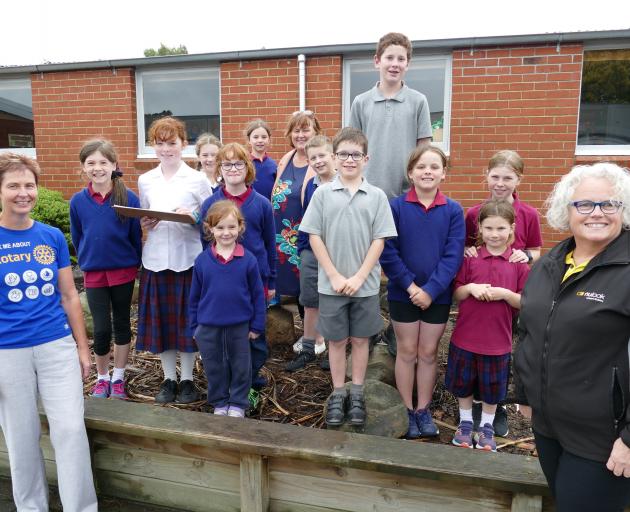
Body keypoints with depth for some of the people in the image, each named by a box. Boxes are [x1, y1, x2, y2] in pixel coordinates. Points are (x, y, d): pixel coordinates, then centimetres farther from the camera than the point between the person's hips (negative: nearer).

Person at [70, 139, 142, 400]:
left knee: (122, 323, 12)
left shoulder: (129, 198, -11)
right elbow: (76, 237, 7)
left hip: (124, 271, -1)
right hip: (93, 273, 1)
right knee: (101, 329, 3)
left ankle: (118, 378, 27)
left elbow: (136, 236, -3)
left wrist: (134, 263, 1)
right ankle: (102, 377, 26)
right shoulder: (78, 201, -5)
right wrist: (87, 261, 9)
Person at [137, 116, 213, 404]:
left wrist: (193, 216, -18)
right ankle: (169, 378, 26)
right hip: (156, 259, 3)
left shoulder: (197, 180, -2)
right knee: (160, 321, 9)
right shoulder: (145, 181, 8)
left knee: (187, 320, 6)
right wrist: (144, 224, -5)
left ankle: (187, 379, 23)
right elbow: (142, 217, 17)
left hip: (188, 258, -3)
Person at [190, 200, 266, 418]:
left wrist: (257, 325, -2)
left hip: (239, 326, -1)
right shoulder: (202, 260, -5)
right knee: (214, 368, 15)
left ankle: (238, 404, 32)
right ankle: (219, 403, 35)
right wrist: (194, 326, 6)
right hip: (208, 328, 1)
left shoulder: (248, 259, -9)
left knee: (241, 367, 13)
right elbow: (194, 296, 4)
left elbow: (257, 294, -3)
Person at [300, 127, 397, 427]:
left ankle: (357, 394, 28)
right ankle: (337, 394, 26)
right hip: (331, 284, 0)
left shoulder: (377, 196, -1)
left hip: (365, 284, 0)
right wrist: (335, 276, -8)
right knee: (336, 340, 11)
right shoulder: (322, 194, -1)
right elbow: (314, 237, -2)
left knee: (360, 339, 12)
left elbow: (379, 240, -2)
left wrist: (359, 277, -10)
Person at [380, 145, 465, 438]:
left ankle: (423, 410, 30)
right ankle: (407, 411, 27)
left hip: (438, 296, 1)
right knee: (407, 352, 11)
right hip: (403, 294, -1)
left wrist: (431, 290, -17)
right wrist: (410, 285, -17)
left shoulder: (454, 211, -4)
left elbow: (453, 255, -9)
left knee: (428, 352, 13)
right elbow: (387, 251, -10)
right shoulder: (396, 206, -7)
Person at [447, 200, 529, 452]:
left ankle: (487, 427, 36)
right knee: (463, 383, 16)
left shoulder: (518, 263, -4)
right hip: (465, 336, 1)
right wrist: (470, 288, -18)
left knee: (492, 387, 15)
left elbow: (524, 303, -1)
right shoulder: (470, 258, -3)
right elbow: (456, 294, 2)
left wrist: (505, 293, -20)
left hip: (497, 339, -1)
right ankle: (465, 422, 37)